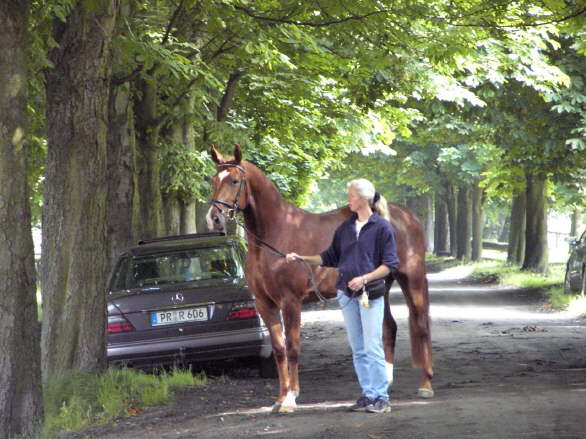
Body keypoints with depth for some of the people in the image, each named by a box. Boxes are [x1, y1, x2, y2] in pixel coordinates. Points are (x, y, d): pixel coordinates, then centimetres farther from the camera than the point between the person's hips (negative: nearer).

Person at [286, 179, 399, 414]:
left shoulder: (382, 227, -6)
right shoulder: (346, 227, 13)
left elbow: (390, 264, -8)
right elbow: (330, 257, 18)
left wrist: (365, 278, -19)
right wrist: (301, 258, 8)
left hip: (371, 294, -6)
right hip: (347, 294, 6)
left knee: (373, 347, -9)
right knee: (358, 349, 9)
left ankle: (381, 397, -4)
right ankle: (368, 394, 15)